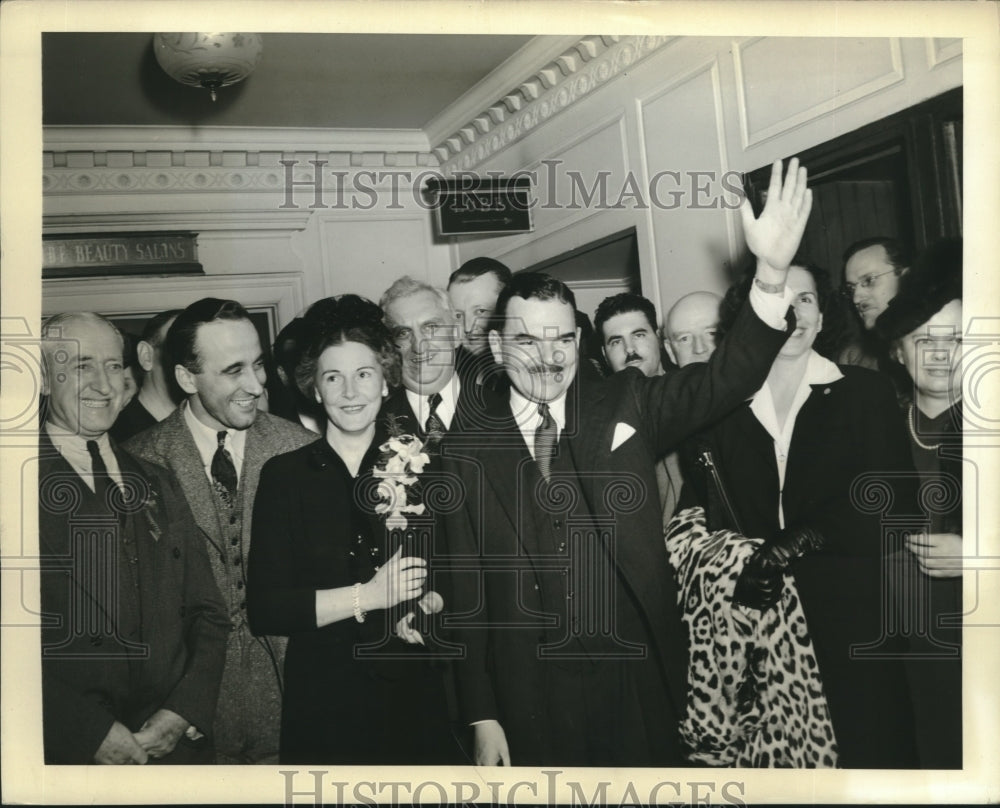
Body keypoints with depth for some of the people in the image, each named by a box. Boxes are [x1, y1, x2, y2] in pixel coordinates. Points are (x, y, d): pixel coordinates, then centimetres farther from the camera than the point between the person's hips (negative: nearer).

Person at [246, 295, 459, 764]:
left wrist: (436, 604, -13)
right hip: (320, 705, -1)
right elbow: (263, 610, -8)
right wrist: (368, 595, -16)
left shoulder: (421, 465, 2)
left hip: (415, 697, 1)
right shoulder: (284, 475, -1)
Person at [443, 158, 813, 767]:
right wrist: (483, 718, -1)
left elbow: (726, 379, -13)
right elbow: (468, 590, 1)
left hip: (638, 683, 1)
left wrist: (772, 273, -29)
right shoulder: (471, 449, -1)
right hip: (531, 707, 0)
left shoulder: (625, 406, 1)